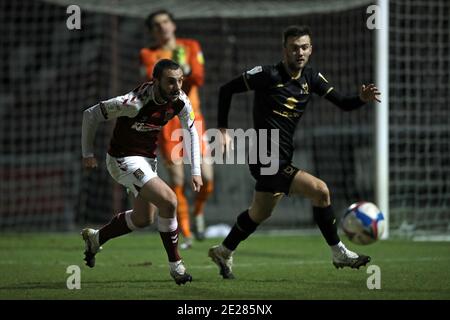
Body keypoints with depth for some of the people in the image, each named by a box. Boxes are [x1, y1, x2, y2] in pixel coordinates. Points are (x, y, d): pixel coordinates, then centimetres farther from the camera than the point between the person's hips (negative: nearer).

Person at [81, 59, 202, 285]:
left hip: (148, 159, 8)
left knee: (143, 219, 20)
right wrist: (87, 153, -10)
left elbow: (191, 132, 5)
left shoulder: (180, 101, -12)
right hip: (123, 161, -8)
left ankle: (95, 238, 43)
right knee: (168, 201, -22)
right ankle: (175, 265, -7)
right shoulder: (135, 103, -31)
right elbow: (91, 114, -20)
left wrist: (196, 171, -2)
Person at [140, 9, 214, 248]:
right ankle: (186, 234, 2)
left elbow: (199, 78, -4)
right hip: (166, 120, -2)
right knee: (176, 180, -8)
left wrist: (185, 69, -21)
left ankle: (198, 212, 25)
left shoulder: (191, 47, 9)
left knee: (206, 178, -6)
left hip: (192, 117, 2)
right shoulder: (149, 55, 4)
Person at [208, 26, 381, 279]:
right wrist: (223, 129, -9)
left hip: (282, 158, 8)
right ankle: (339, 253, -8)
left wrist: (362, 99, -18)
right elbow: (227, 89, -7)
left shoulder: (310, 77, 5)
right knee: (320, 190, -19)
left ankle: (224, 252, 45)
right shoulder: (268, 75, -14)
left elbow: (343, 103, 3)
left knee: (260, 213, 24)